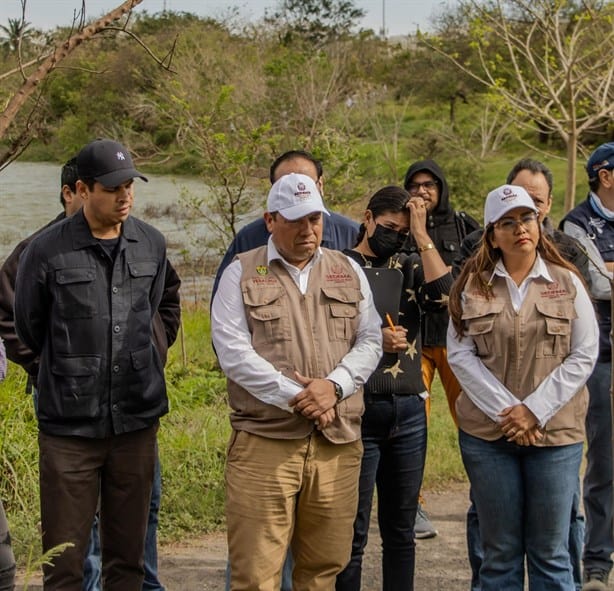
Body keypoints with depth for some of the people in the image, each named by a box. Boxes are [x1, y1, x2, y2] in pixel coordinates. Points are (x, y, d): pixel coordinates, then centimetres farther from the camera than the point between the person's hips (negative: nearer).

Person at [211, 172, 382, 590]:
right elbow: (233, 350, -5)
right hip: (265, 441, -3)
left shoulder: (349, 272, 15)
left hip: (338, 441, 4)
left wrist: (334, 385, -9)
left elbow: (370, 341, 10)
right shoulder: (241, 274, 5)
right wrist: (295, 395, -12)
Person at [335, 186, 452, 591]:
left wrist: (422, 234, -6)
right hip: (358, 410, -4)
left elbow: (445, 295, -9)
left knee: (401, 529, 12)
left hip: (409, 412, 4)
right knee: (353, 533, 2)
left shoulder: (410, 268, 11)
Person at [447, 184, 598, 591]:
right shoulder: (473, 285, 3)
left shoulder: (567, 283, 3)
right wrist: (505, 410, -12)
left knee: (550, 552, 4)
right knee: (500, 550, 7)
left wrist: (534, 411, -11)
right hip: (488, 433, 1)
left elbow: (583, 356, -2)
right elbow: (460, 353, -3)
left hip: (555, 433, 0)